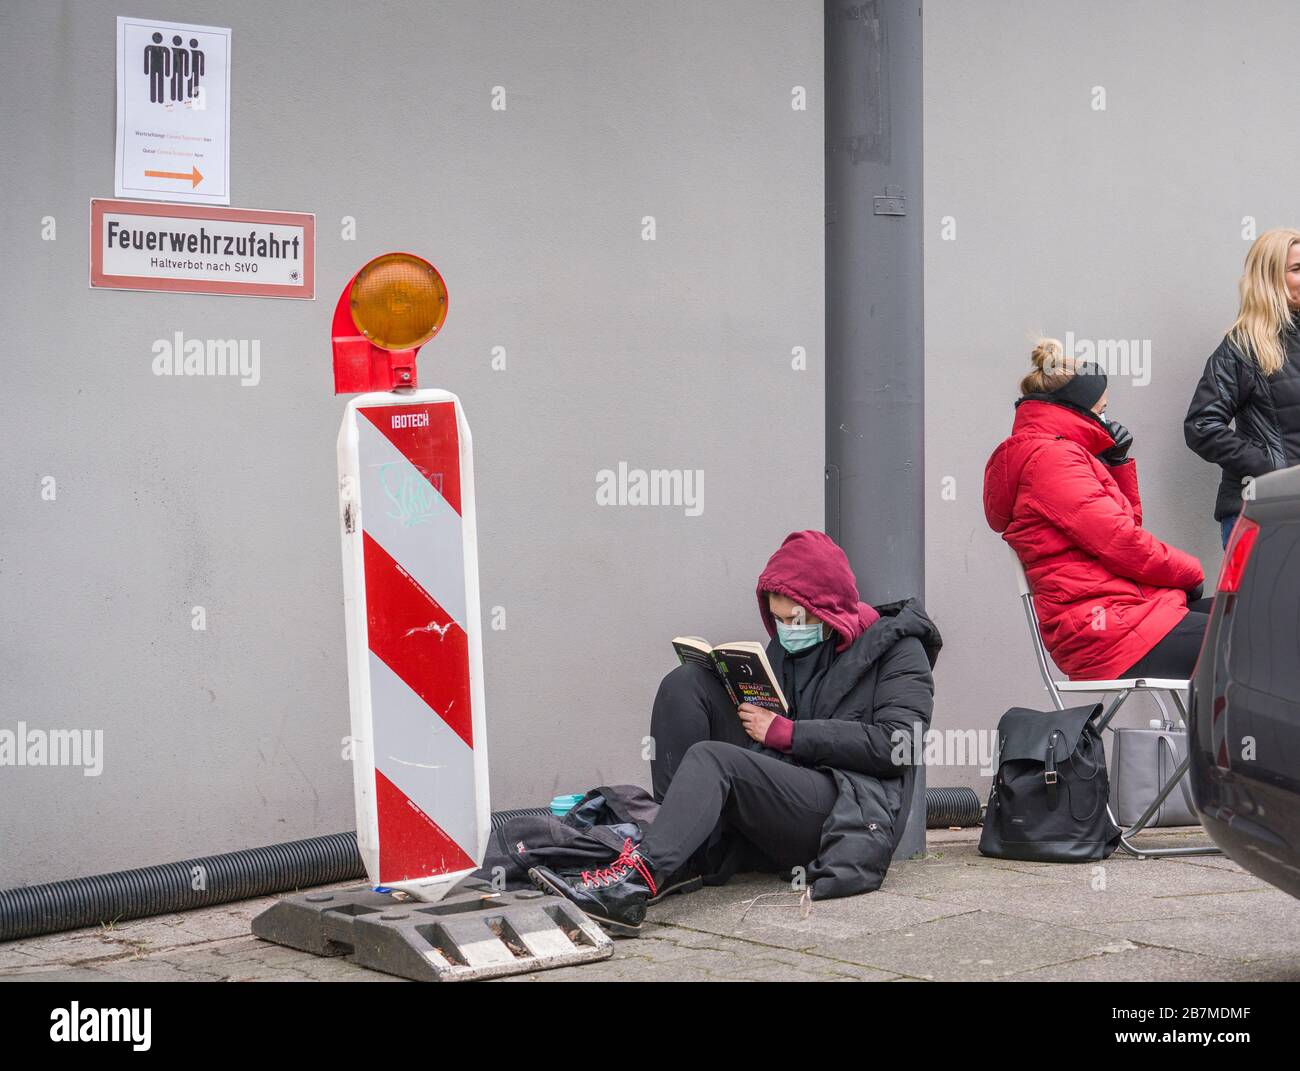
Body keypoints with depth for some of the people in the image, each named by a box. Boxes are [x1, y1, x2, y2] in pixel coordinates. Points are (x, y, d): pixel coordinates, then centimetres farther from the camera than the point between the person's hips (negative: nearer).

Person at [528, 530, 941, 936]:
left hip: (849, 812, -7)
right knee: (686, 683, -6)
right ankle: (686, 856, -17)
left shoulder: (897, 649, 2)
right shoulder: (786, 645, 21)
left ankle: (636, 881, -51)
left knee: (711, 759, -31)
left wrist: (787, 732, -13)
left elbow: (894, 743, -13)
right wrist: (751, 718, -2)